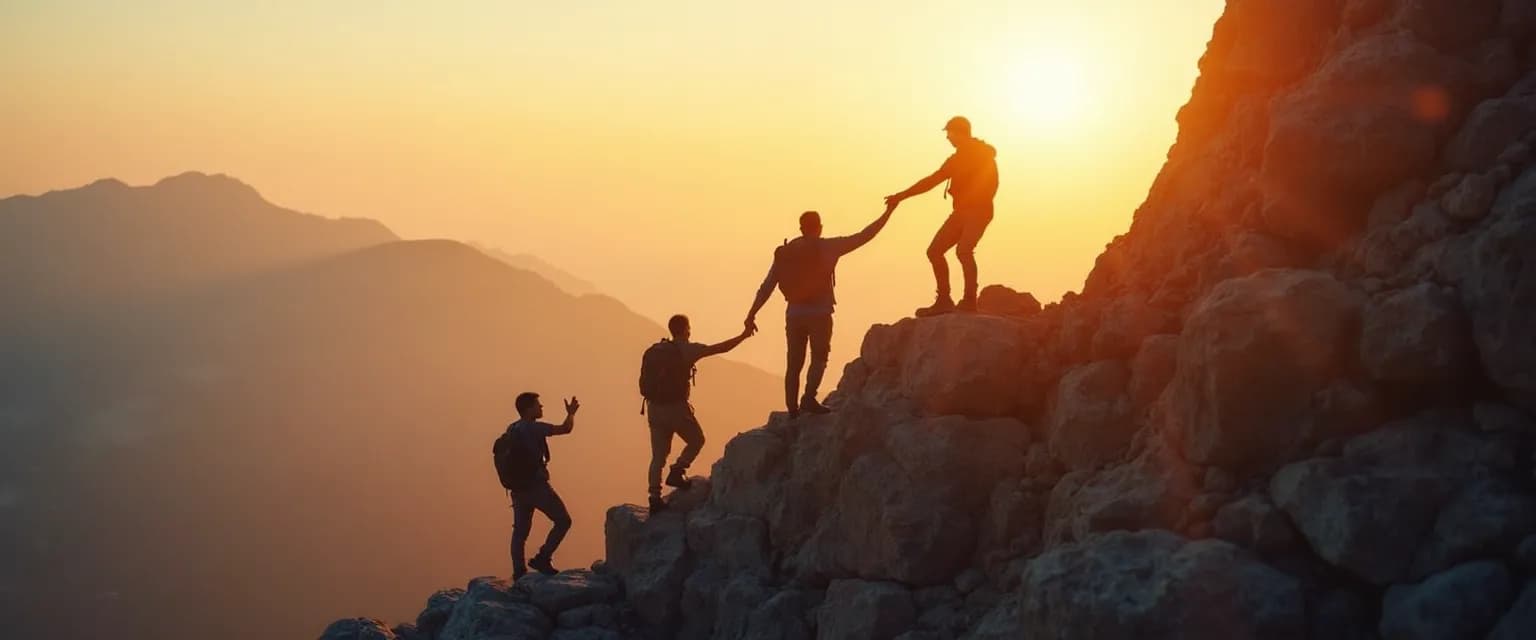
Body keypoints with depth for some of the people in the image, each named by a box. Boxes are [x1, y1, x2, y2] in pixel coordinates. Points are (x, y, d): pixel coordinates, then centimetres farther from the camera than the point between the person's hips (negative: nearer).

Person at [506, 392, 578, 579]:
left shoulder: (512, 429, 9)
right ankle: (542, 558, -2)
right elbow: (565, 429, -18)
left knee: (520, 531, 11)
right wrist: (571, 413, 0)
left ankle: (518, 572, 11)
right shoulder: (533, 428, -15)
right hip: (537, 486, -8)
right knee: (563, 521, 5)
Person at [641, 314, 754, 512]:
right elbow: (721, 348, -6)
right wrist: (743, 336, 5)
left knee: (658, 455, 8)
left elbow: (643, 381, 12)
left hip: (655, 407, 5)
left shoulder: (655, 350, 9)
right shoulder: (687, 349, -7)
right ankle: (677, 472, 3)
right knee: (696, 440, 19)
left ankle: (655, 497, 3)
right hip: (677, 407, -5)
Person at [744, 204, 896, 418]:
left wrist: (752, 314, 5)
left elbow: (767, 286, 4)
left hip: (794, 313, 4)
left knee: (794, 363, 8)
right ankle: (809, 399, -15)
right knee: (819, 358, 5)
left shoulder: (785, 252, 7)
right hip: (819, 312, -3)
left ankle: (793, 409, 4)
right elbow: (863, 237, -1)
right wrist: (888, 212, 7)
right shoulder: (827, 247, -2)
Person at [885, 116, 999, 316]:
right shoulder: (957, 159, 20)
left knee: (963, 250, -27)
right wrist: (901, 196, 21)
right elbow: (933, 180, 23)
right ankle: (944, 301, 7)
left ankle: (969, 301, -24)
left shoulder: (983, 154, -4)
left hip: (978, 211, -9)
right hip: (961, 211, 9)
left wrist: (976, 202, -29)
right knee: (934, 251, 3)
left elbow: (990, 183, -16)